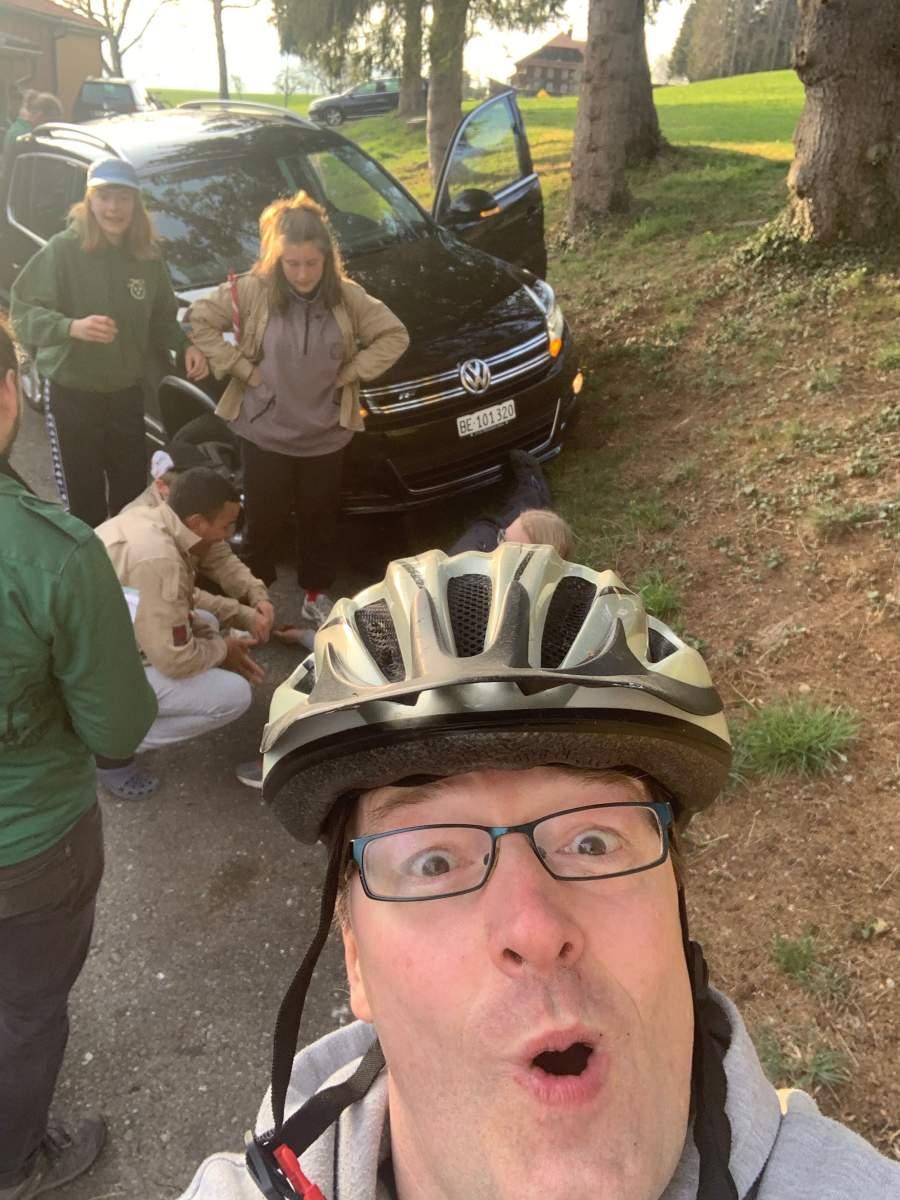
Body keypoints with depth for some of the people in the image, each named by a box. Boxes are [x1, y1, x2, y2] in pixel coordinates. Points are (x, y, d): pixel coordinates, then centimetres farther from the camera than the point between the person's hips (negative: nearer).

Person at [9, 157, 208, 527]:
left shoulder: (148, 256, 1)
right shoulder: (64, 249, -14)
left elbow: (161, 319, 12)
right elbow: (22, 311, -16)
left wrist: (186, 345, -7)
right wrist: (72, 327, -33)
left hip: (127, 394, 4)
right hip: (73, 396, -4)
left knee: (132, 496, 14)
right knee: (83, 503, 4)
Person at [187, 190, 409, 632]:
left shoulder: (347, 296, -6)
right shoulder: (253, 291, -12)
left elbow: (395, 335, 0)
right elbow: (198, 319, -6)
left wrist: (351, 372, -8)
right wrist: (241, 368, -11)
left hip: (325, 434, 2)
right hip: (265, 432, -2)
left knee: (320, 518, 14)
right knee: (264, 520, 8)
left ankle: (316, 595, 32)